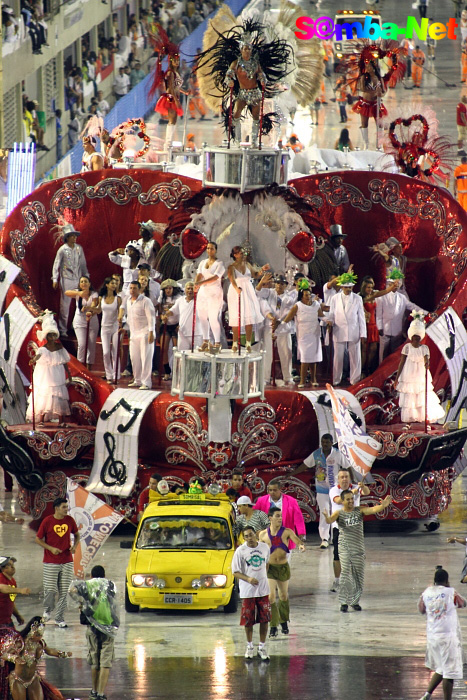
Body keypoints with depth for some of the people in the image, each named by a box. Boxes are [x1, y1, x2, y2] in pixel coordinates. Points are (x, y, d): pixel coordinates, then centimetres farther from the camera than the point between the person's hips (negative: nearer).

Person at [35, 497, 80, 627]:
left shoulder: (70, 520, 3)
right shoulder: (47, 521, -7)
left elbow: (76, 534, 18)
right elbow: (38, 539, -1)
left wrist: (75, 546, -1)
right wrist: (51, 548, -14)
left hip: (67, 561, 3)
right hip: (51, 562, -3)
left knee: (64, 591, 2)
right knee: (50, 589, -7)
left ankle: (59, 619, 9)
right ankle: (47, 610, 23)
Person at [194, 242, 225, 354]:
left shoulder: (219, 264, -2)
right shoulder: (202, 263, 15)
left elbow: (215, 277, -16)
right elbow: (199, 274, 1)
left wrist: (201, 282, -26)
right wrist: (196, 284, -20)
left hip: (214, 292, -6)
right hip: (203, 291, 6)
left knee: (213, 318, -11)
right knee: (202, 316, 4)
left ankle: (217, 344, -7)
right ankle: (205, 342, 13)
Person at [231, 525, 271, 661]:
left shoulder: (264, 547, 2)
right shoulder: (240, 551, -9)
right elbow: (235, 572, -9)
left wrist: (263, 576, 13)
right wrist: (248, 579, -24)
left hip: (263, 589, 3)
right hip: (247, 591, -3)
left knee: (265, 619, 2)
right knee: (248, 621, 4)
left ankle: (262, 647, 13)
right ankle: (249, 647, 22)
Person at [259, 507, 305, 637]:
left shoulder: (287, 532, -4)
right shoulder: (263, 535, -2)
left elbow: (296, 540, -19)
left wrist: (301, 545, -41)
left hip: (283, 566, 1)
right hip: (270, 567, -1)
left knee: (284, 595, 14)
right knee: (271, 596, -12)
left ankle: (283, 621, 36)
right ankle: (273, 626, -7)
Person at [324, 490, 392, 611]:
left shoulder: (359, 511, 4)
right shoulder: (339, 513, 0)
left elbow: (373, 510, -9)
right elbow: (331, 520, -18)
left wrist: (383, 505, -29)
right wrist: (327, 517, -43)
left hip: (358, 548, 3)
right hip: (344, 548, -3)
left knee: (359, 576, 6)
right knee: (346, 574, -10)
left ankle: (355, 601, 21)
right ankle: (344, 602, -5)